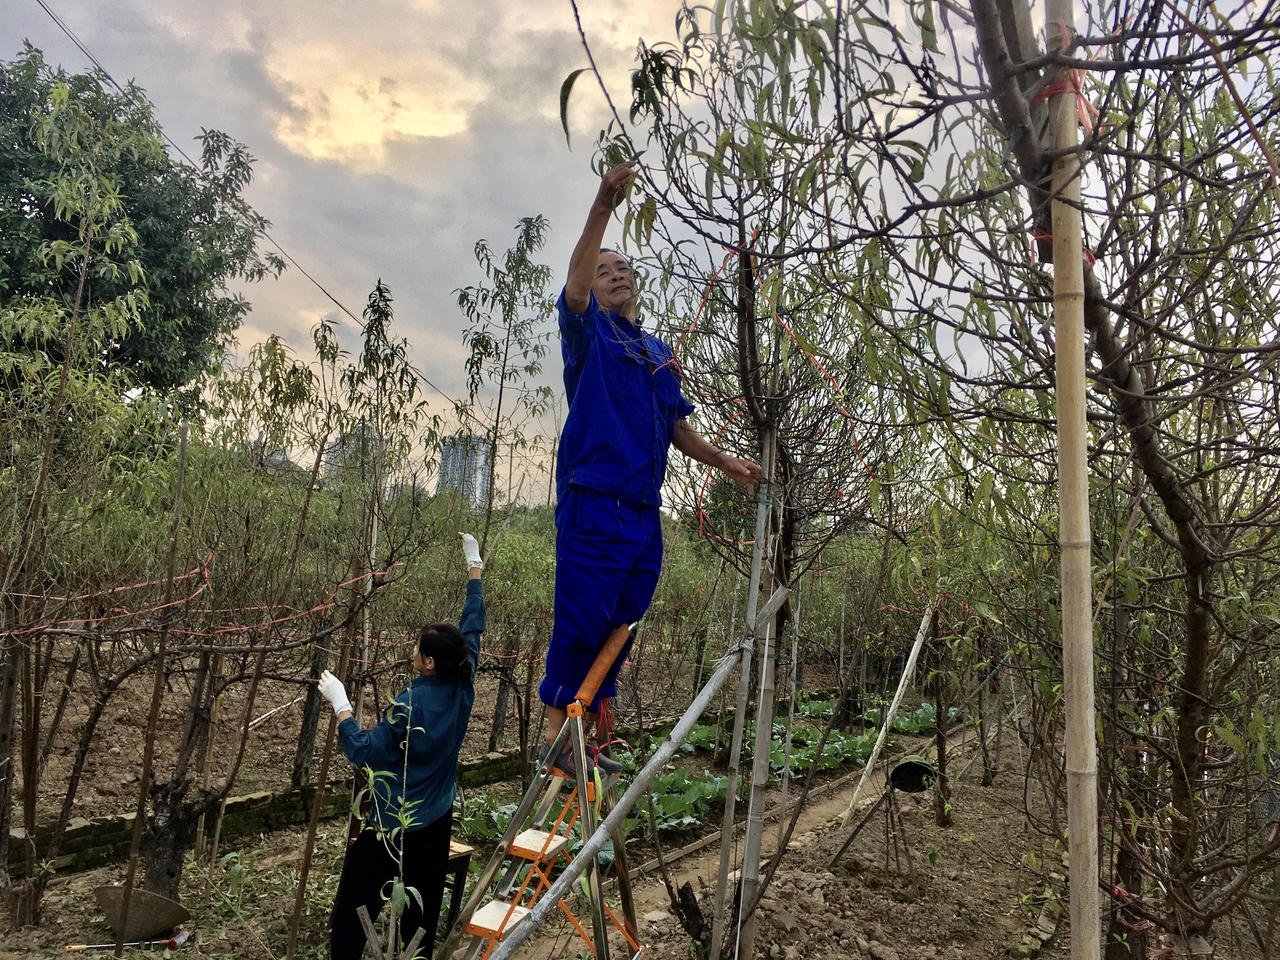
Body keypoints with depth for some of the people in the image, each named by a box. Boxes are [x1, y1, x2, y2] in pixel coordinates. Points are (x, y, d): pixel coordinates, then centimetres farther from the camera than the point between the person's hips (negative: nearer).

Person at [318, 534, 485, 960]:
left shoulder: (411, 703, -24)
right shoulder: (463, 688, -8)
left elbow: (364, 753, -19)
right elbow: (473, 626, 2)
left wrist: (340, 704, -14)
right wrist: (474, 567, 9)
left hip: (391, 826, -6)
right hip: (435, 823, 6)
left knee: (353, 911, 9)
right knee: (422, 910, 17)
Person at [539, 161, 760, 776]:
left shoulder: (659, 353, 21)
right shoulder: (588, 332, 4)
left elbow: (676, 426, 27)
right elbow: (575, 282, -16)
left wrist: (725, 463, 22)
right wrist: (602, 207, -27)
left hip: (644, 512, 6)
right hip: (593, 504, -6)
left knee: (619, 628, 10)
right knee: (579, 621, -6)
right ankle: (555, 734, 9)